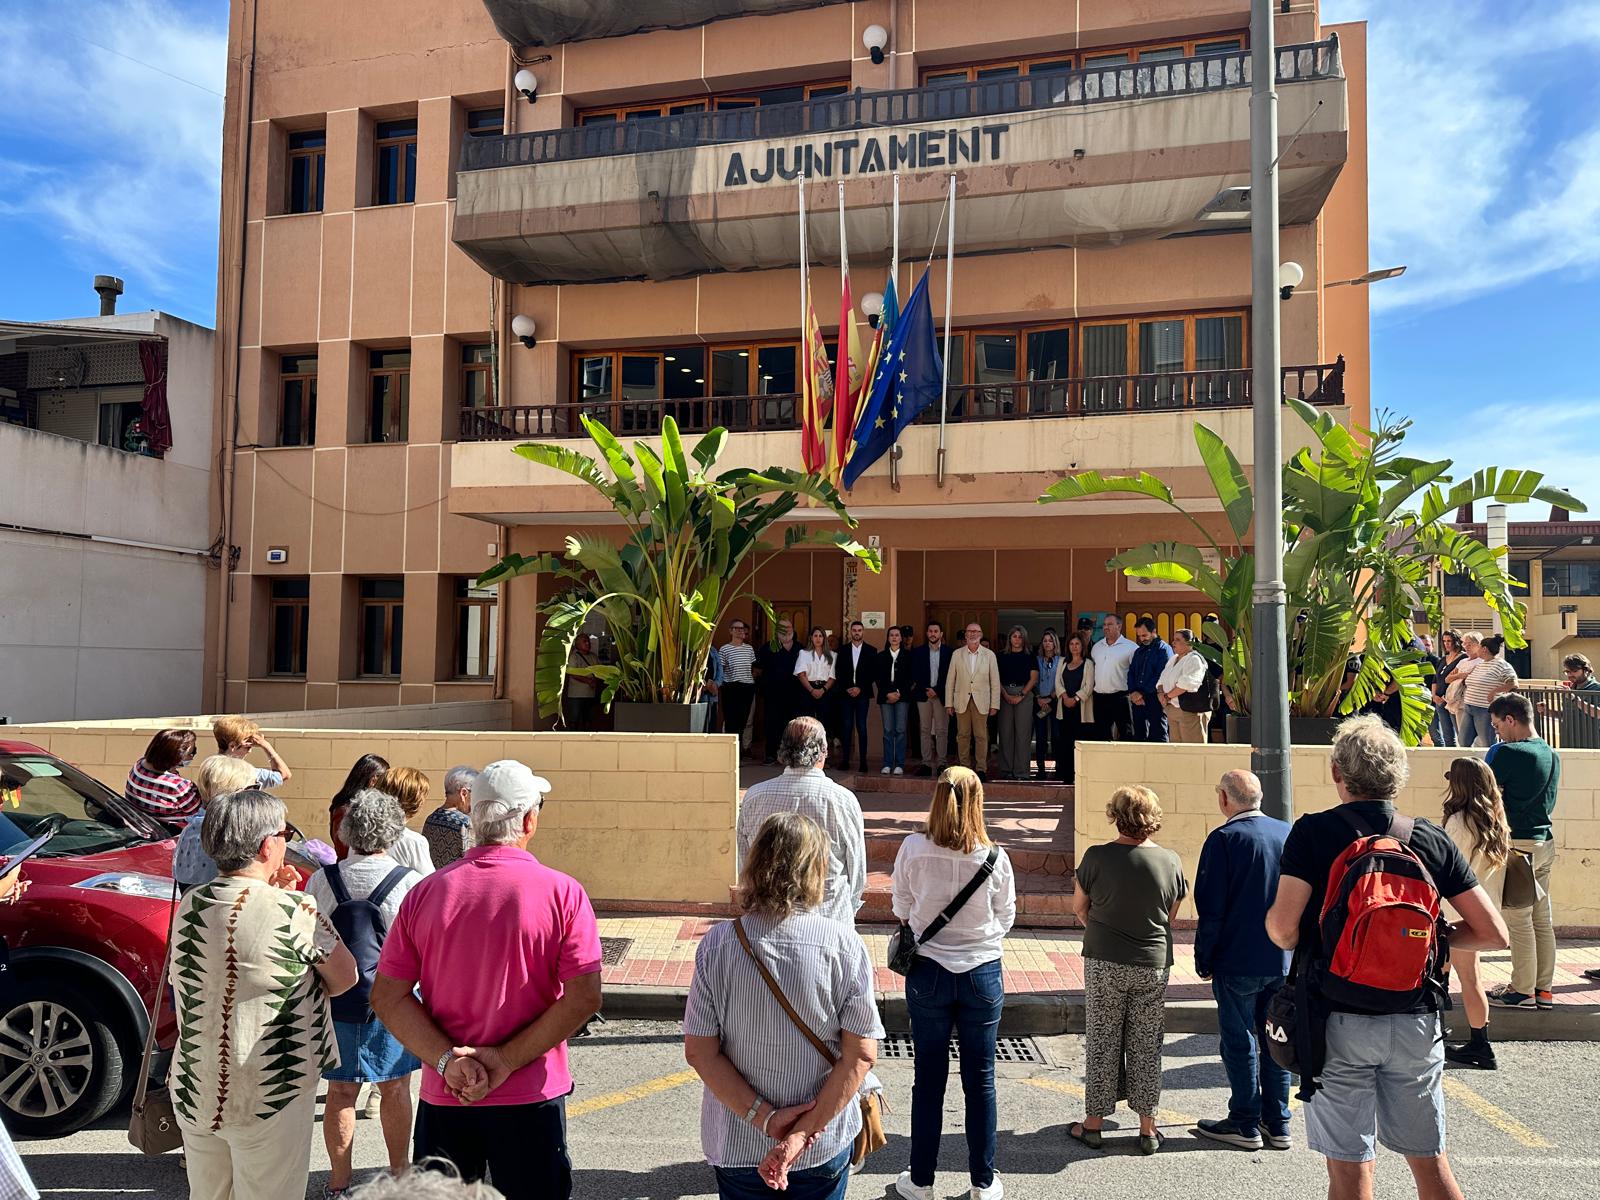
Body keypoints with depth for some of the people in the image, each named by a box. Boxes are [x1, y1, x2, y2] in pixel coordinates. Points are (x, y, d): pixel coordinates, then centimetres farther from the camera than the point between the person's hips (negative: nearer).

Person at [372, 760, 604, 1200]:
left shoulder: (424, 892, -4)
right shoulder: (562, 892, -13)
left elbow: (387, 997, -5)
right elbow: (584, 999, -18)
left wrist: (447, 1060, -10)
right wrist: (507, 1061, -14)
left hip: (443, 1098, 3)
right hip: (531, 1098, -2)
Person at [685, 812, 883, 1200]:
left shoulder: (718, 943, -13)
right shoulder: (843, 945, -16)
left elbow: (699, 1051, -12)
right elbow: (862, 1054, -16)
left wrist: (763, 1118, -11)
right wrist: (804, 1133, -13)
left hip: (737, 1145, 1)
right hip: (826, 1147, 0)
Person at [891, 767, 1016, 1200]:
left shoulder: (913, 849, -13)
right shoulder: (994, 857, -13)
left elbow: (901, 909, 2)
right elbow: (1006, 917, 2)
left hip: (927, 970, 0)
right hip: (983, 973, 0)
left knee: (929, 1077, 13)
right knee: (980, 1079, 14)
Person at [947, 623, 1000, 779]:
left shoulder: (989, 655, 4)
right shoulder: (957, 654, 7)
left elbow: (995, 682, 4)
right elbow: (950, 680, 7)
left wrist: (994, 705, 0)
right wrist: (949, 703, 3)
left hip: (981, 702, -1)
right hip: (962, 701, 1)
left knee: (981, 736, -1)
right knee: (963, 735, 3)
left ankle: (981, 768, 7)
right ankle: (965, 767, 11)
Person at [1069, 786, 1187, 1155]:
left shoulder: (1097, 857, -13)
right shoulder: (1170, 861, -6)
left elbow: (1079, 907, 0)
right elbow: (1172, 916, 6)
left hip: (1104, 962, -2)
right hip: (1154, 964, 2)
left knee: (1102, 1041, 10)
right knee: (1146, 1045, 12)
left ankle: (1093, 1123, 18)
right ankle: (1147, 1128, 20)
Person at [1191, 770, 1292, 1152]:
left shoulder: (1224, 838, -14)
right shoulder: (1288, 834, 3)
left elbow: (1210, 908, -14)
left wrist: (1203, 959, -5)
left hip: (1238, 962, -6)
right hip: (1283, 961, 6)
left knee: (1239, 1042, 6)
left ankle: (1246, 1125, 14)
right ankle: (1278, 1124, 23)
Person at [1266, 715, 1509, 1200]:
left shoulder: (1312, 832, -10)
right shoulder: (1433, 840, 1)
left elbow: (1281, 927, -18)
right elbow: (1493, 933, 1)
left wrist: (1300, 945, 4)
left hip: (1338, 1020, -3)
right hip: (1416, 1021, 3)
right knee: (1430, 1160, 19)